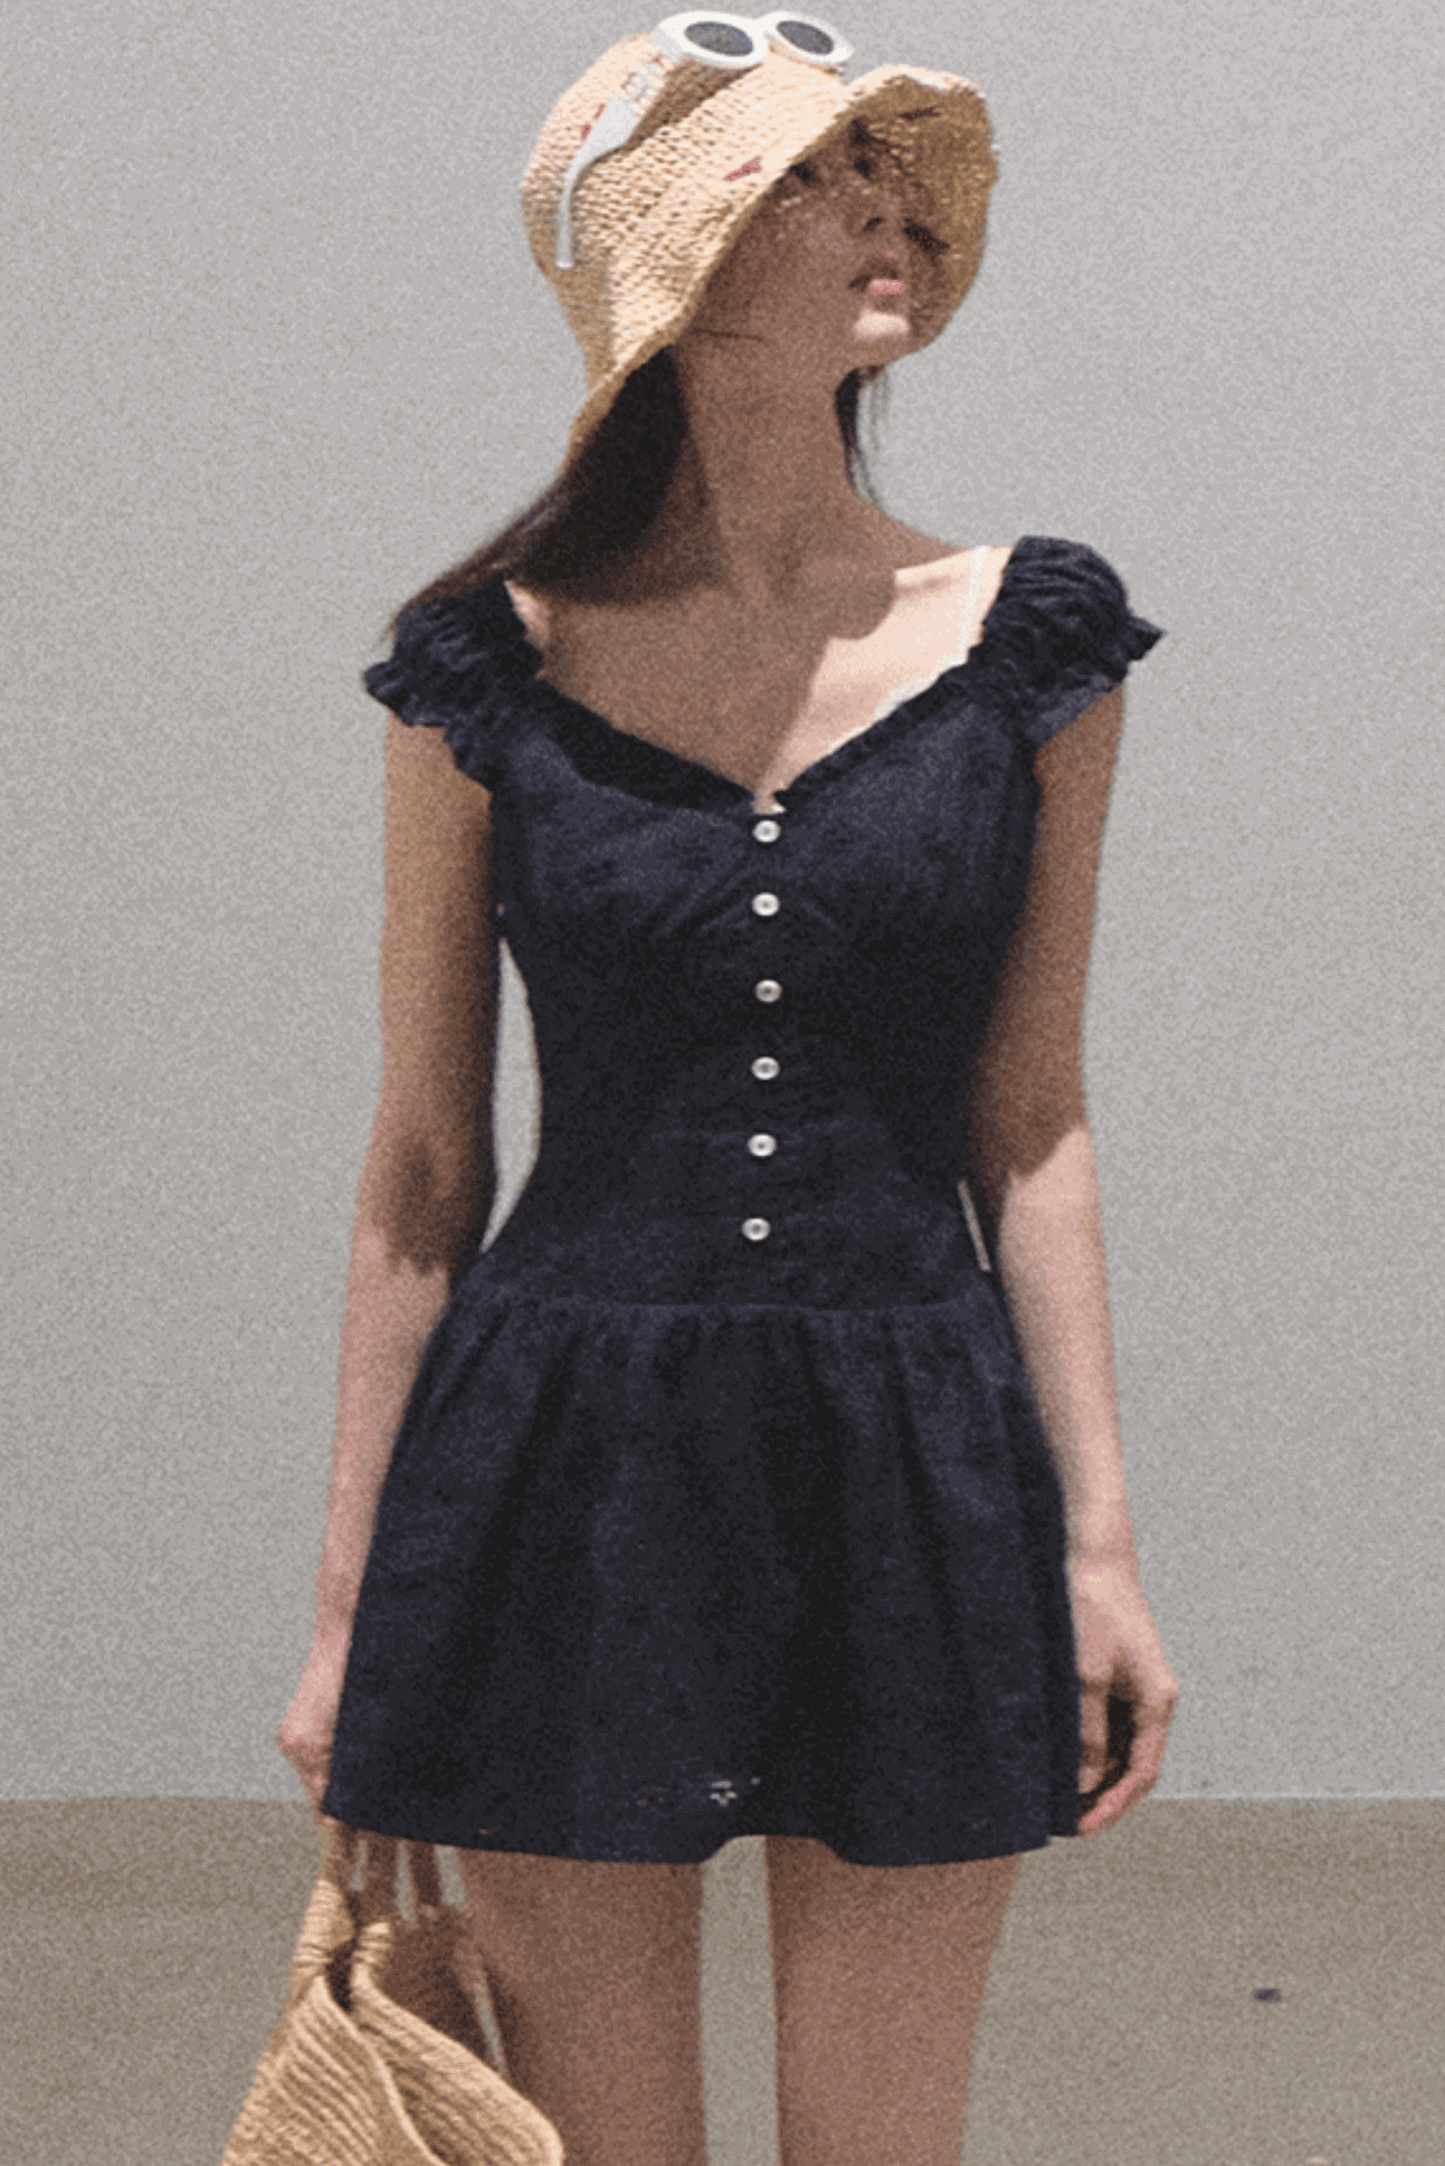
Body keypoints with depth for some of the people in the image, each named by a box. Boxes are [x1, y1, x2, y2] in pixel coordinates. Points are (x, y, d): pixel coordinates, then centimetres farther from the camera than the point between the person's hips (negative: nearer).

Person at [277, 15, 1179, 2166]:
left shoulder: (1022, 640, 3)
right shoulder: (497, 667, -1)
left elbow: (1028, 1125, 6)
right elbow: (422, 1170, 3)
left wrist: (1101, 1537, 2)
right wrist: (346, 1608, 4)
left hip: (915, 1490, 1)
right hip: (563, 1483, -1)